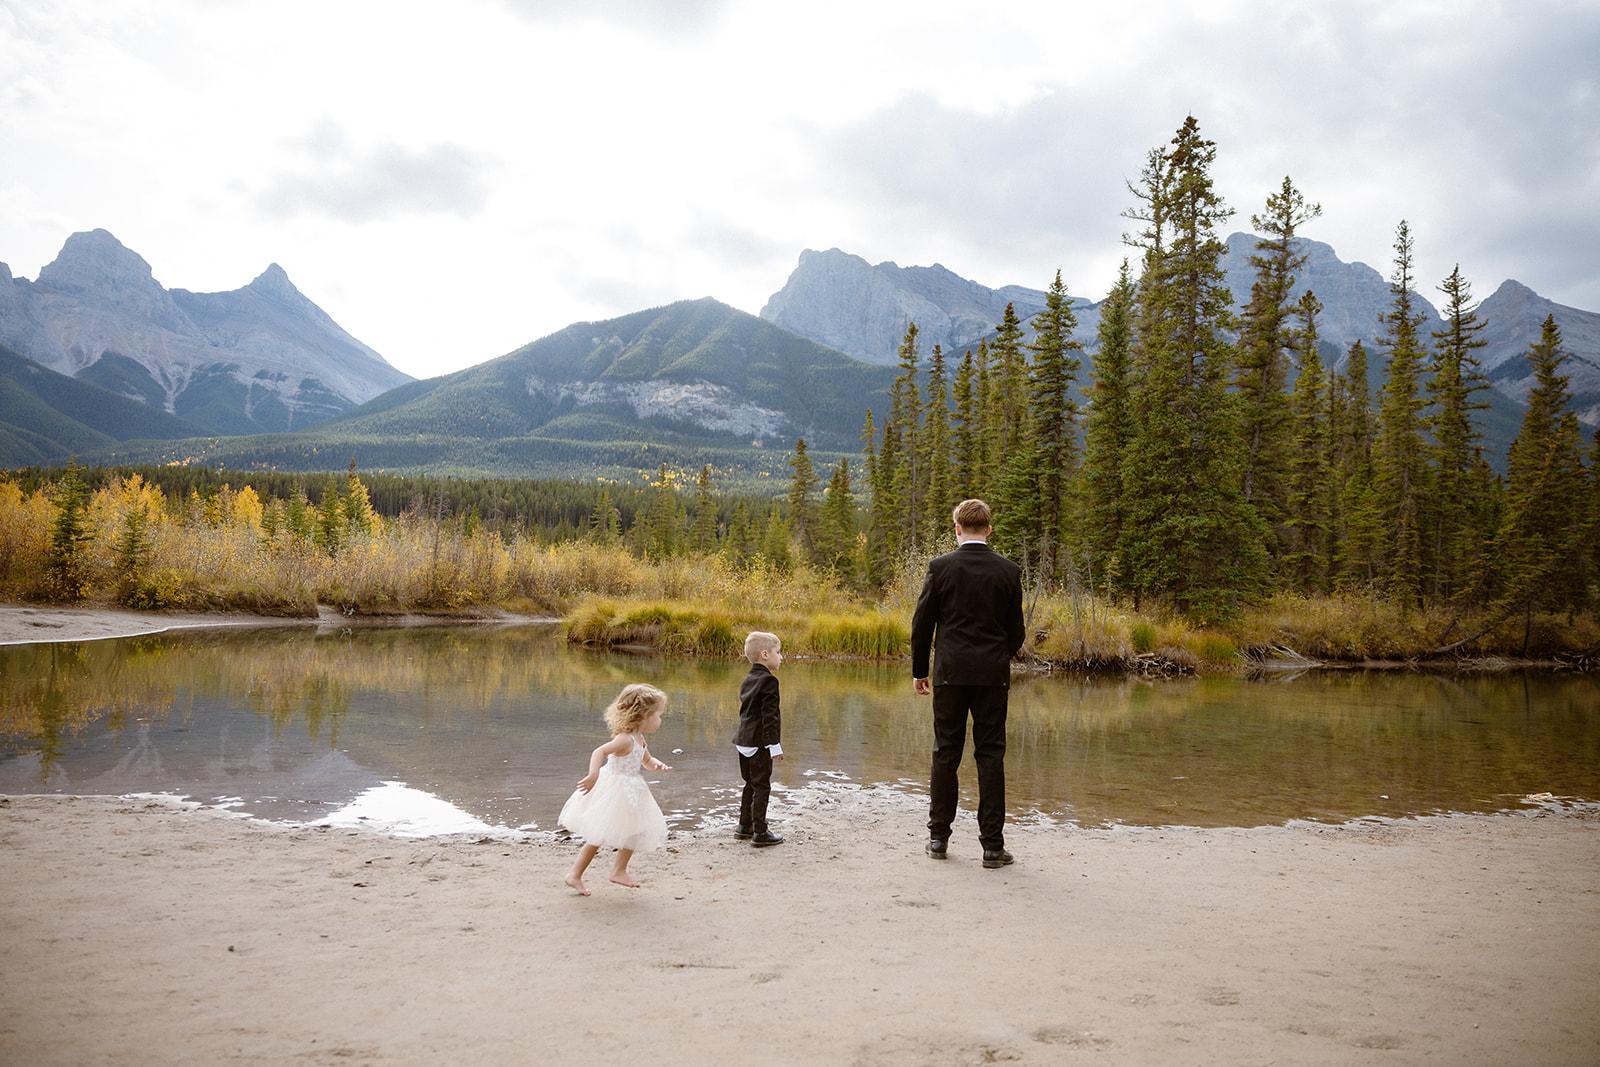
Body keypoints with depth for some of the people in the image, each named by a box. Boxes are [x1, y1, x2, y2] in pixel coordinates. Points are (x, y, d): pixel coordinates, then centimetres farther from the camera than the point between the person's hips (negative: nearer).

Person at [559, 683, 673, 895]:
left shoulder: (639, 739, 5)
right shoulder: (625, 739, -24)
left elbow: (647, 761, 21)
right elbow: (599, 752, -36)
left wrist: (658, 764, -2)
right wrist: (593, 775, -51)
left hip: (628, 793, 10)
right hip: (613, 790, -10)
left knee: (634, 831, 16)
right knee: (599, 836, -1)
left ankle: (619, 871, 31)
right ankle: (575, 874, 11)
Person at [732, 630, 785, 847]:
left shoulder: (747, 680, 12)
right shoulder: (769, 681, -15)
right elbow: (769, 716, -19)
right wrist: (775, 745, -16)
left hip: (744, 740, 9)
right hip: (759, 743, -9)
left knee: (750, 784, 19)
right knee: (762, 787, -1)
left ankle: (744, 827, 26)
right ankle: (760, 833, 3)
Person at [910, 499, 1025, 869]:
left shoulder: (940, 567, -4)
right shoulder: (1008, 571, 0)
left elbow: (922, 624, -1)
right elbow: (1016, 630, 7)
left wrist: (919, 671, 10)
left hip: (950, 672, -1)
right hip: (993, 674, 1)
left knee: (945, 754, 8)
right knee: (990, 755, 4)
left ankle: (939, 837, 16)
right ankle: (992, 845, 5)